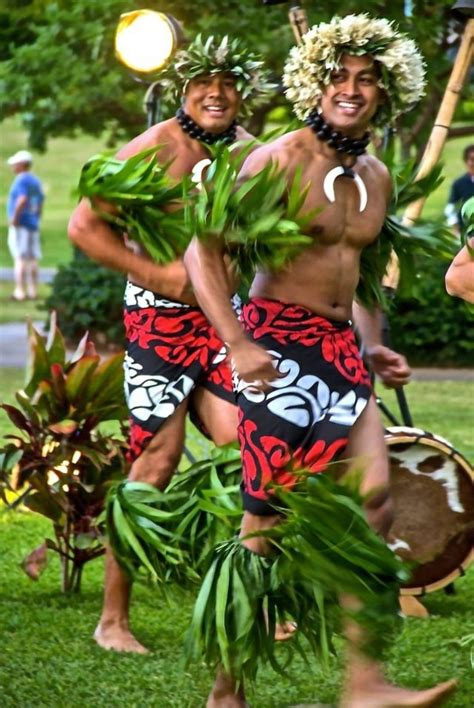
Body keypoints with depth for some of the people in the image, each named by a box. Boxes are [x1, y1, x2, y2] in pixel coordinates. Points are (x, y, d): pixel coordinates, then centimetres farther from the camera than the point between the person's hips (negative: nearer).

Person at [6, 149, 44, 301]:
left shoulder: (21, 180, -13)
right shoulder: (36, 181, 14)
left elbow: (22, 200, -27)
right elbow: (40, 204, 17)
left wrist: (14, 218, -19)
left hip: (20, 225, -9)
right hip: (33, 225, 9)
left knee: (20, 259, -7)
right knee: (32, 259, 10)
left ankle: (20, 291, -9)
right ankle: (33, 291, 11)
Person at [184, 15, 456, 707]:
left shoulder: (376, 178, 14)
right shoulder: (281, 159, -9)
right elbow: (204, 250, -11)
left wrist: (372, 347, 16)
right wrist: (236, 344, -19)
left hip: (340, 348, 7)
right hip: (278, 344, -7)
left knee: (375, 498, -6)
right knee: (265, 518, -6)